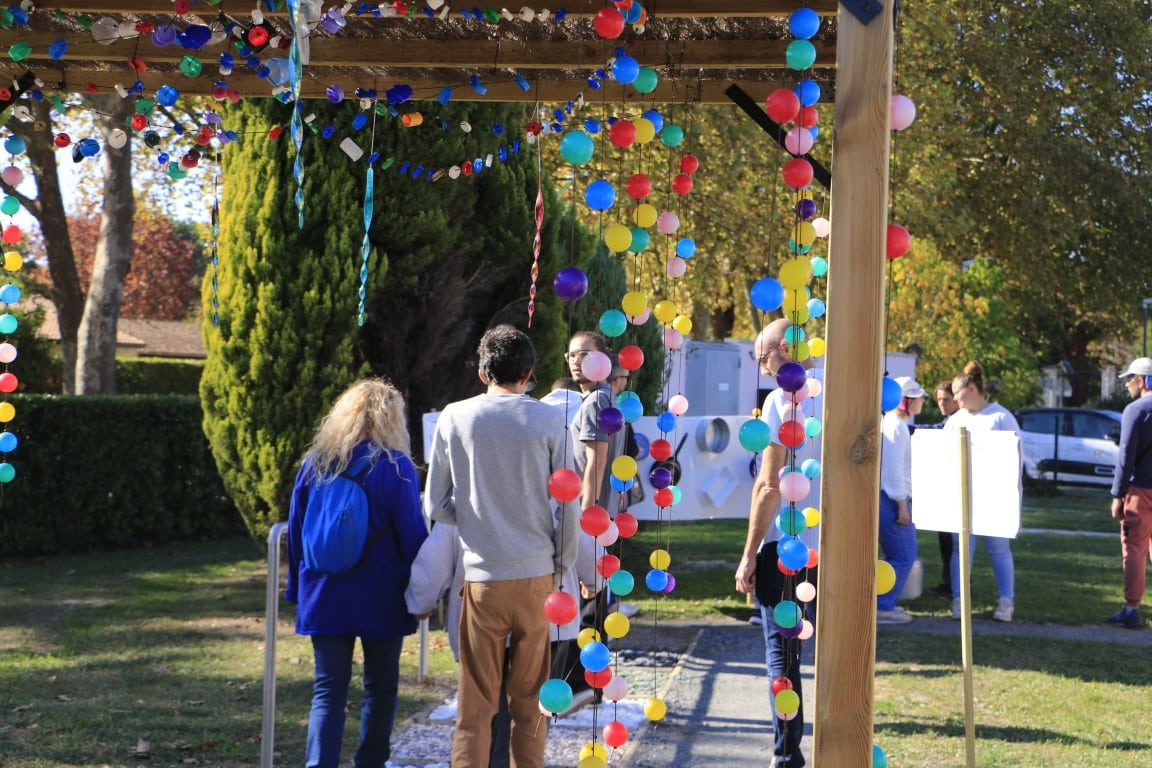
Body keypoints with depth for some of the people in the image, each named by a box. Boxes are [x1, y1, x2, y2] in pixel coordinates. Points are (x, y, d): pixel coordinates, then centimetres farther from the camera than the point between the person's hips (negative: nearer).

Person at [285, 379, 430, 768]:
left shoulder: (314, 463, 3)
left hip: (325, 597, 3)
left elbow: (296, 531, 9)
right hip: (381, 599, -3)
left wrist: (299, 589, 18)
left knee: (328, 691, 4)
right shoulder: (395, 467, -10)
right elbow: (412, 535, -9)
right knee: (380, 688, 13)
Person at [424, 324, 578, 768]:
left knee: (476, 701, 5)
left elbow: (436, 506, 2)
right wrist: (563, 564, 12)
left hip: (481, 576, 0)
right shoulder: (548, 420, -3)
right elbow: (569, 506, -1)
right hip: (536, 575, 0)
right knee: (529, 698, 11)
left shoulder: (455, 418, -1)